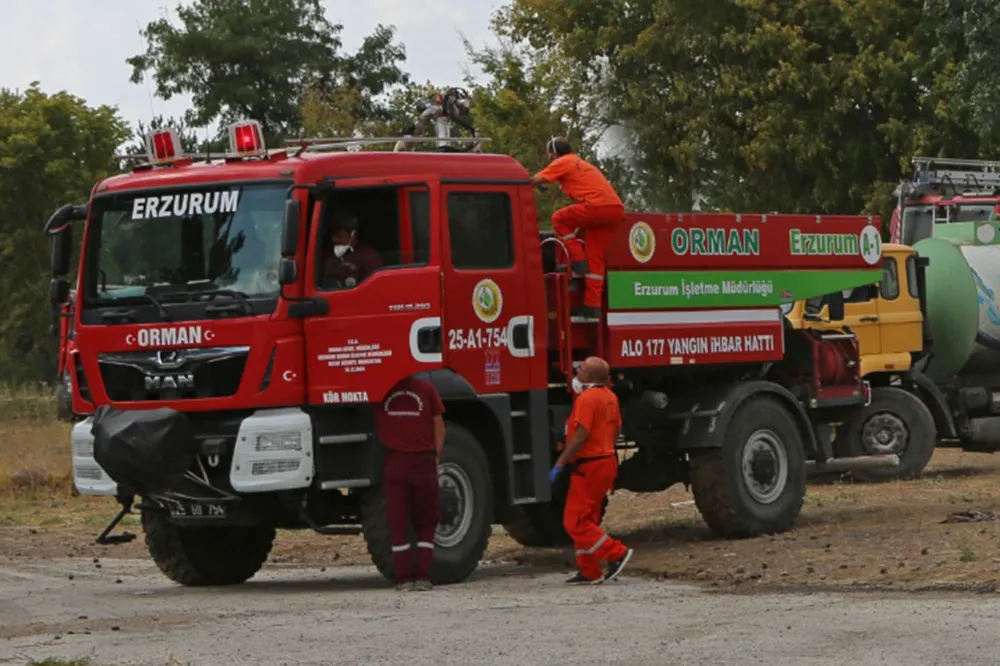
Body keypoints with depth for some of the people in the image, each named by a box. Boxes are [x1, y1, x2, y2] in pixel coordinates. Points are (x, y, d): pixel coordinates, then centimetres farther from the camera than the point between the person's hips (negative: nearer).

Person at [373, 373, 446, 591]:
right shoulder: (426, 389, -2)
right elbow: (438, 425, 1)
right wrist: (436, 457, 11)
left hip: (394, 462, 0)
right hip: (424, 460, 0)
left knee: (398, 523, 5)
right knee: (426, 523, 9)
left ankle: (404, 577, 1)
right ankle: (423, 576, 2)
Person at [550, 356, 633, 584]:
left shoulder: (587, 398, -18)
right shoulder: (609, 397, 11)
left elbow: (580, 436, -23)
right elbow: (616, 429, 19)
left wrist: (559, 464, -19)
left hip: (589, 466, -10)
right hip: (607, 461, 10)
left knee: (574, 522, -5)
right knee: (587, 520, 15)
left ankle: (616, 553, -10)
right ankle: (589, 571, 16)